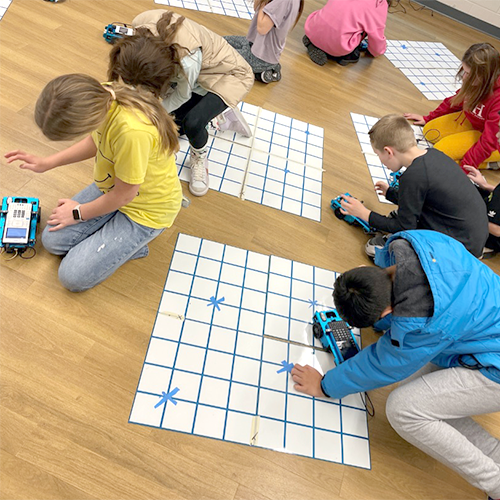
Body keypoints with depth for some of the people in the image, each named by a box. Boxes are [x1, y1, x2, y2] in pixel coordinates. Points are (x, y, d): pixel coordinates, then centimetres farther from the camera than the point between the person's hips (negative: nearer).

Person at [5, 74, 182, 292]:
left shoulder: (132, 131, -39)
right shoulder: (100, 96, -15)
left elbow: (123, 194, -23)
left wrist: (79, 213, -5)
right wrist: (47, 163, 3)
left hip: (146, 208, -7)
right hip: (112, 185, 8)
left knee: (73, 276, -7)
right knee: (53, 240, 6)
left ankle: (132, 243, 9)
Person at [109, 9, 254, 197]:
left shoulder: (188, 59, -43)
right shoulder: (141, 24, -28)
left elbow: (181, 96, -22)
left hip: (229, 74, -7)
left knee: (192, 123, -31)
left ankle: (199, 158, 3)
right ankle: (222, 116, 29)